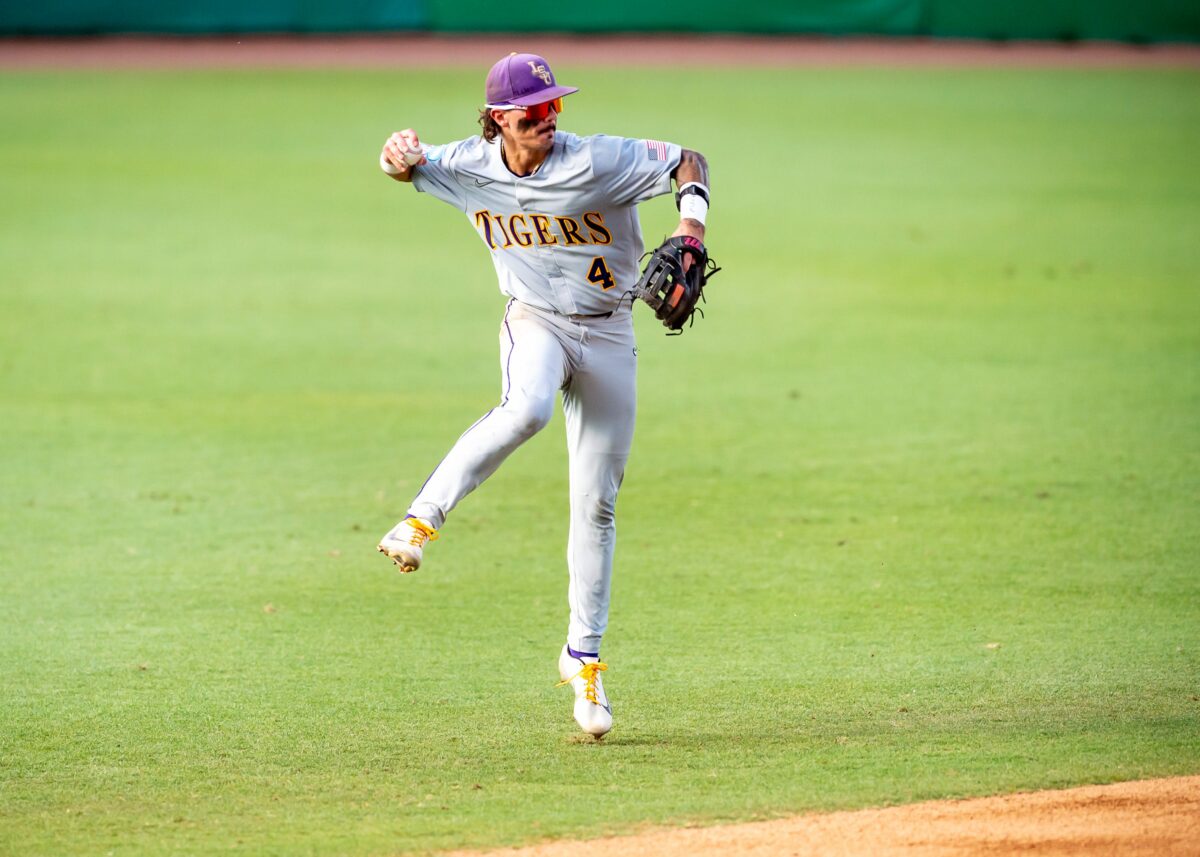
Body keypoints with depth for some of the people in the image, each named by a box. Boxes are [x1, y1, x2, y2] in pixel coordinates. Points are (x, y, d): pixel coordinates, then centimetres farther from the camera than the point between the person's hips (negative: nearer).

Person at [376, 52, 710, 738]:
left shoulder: (598, 161, -17)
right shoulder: (469, 167, -8)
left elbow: (687, 161, -10)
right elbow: (407, 167, 8)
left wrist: (692, 226, -28)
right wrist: (399, 158, -17)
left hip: (608, 334, 0)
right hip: (534, 322, 0)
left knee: (597, 503, 2)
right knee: (526, 411, -38)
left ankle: (584, 657, 13)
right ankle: (422, 520, -35)